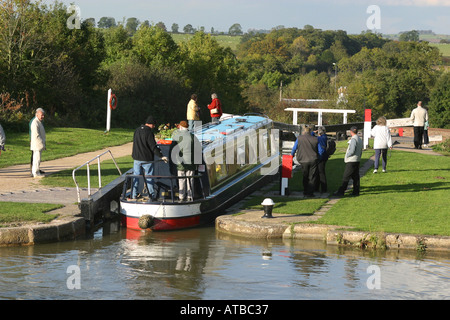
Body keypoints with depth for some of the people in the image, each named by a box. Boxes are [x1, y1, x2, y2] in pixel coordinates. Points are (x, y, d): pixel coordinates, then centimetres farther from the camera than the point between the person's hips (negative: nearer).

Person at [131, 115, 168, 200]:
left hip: (137, 158, 6)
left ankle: (133, 195, 10)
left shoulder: (137, 131, 7)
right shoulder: (149, 132, -15)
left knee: (136, 176, 10)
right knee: (149, 177, 3)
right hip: (147, 159, -6)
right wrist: (161, 156, -15)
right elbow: (153, 147, -18)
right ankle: (151, 195, 6)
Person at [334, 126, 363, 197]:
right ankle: (356, 191, 13)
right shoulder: (360, 140, 11)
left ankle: (341, 192, -7)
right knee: (355, 176, 11)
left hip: (351, 161, -9)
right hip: (357, 161, 9)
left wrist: (347, 156, -8)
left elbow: (352, 151, -23)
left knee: (346, 177, -7)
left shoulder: (353, 139, -16)